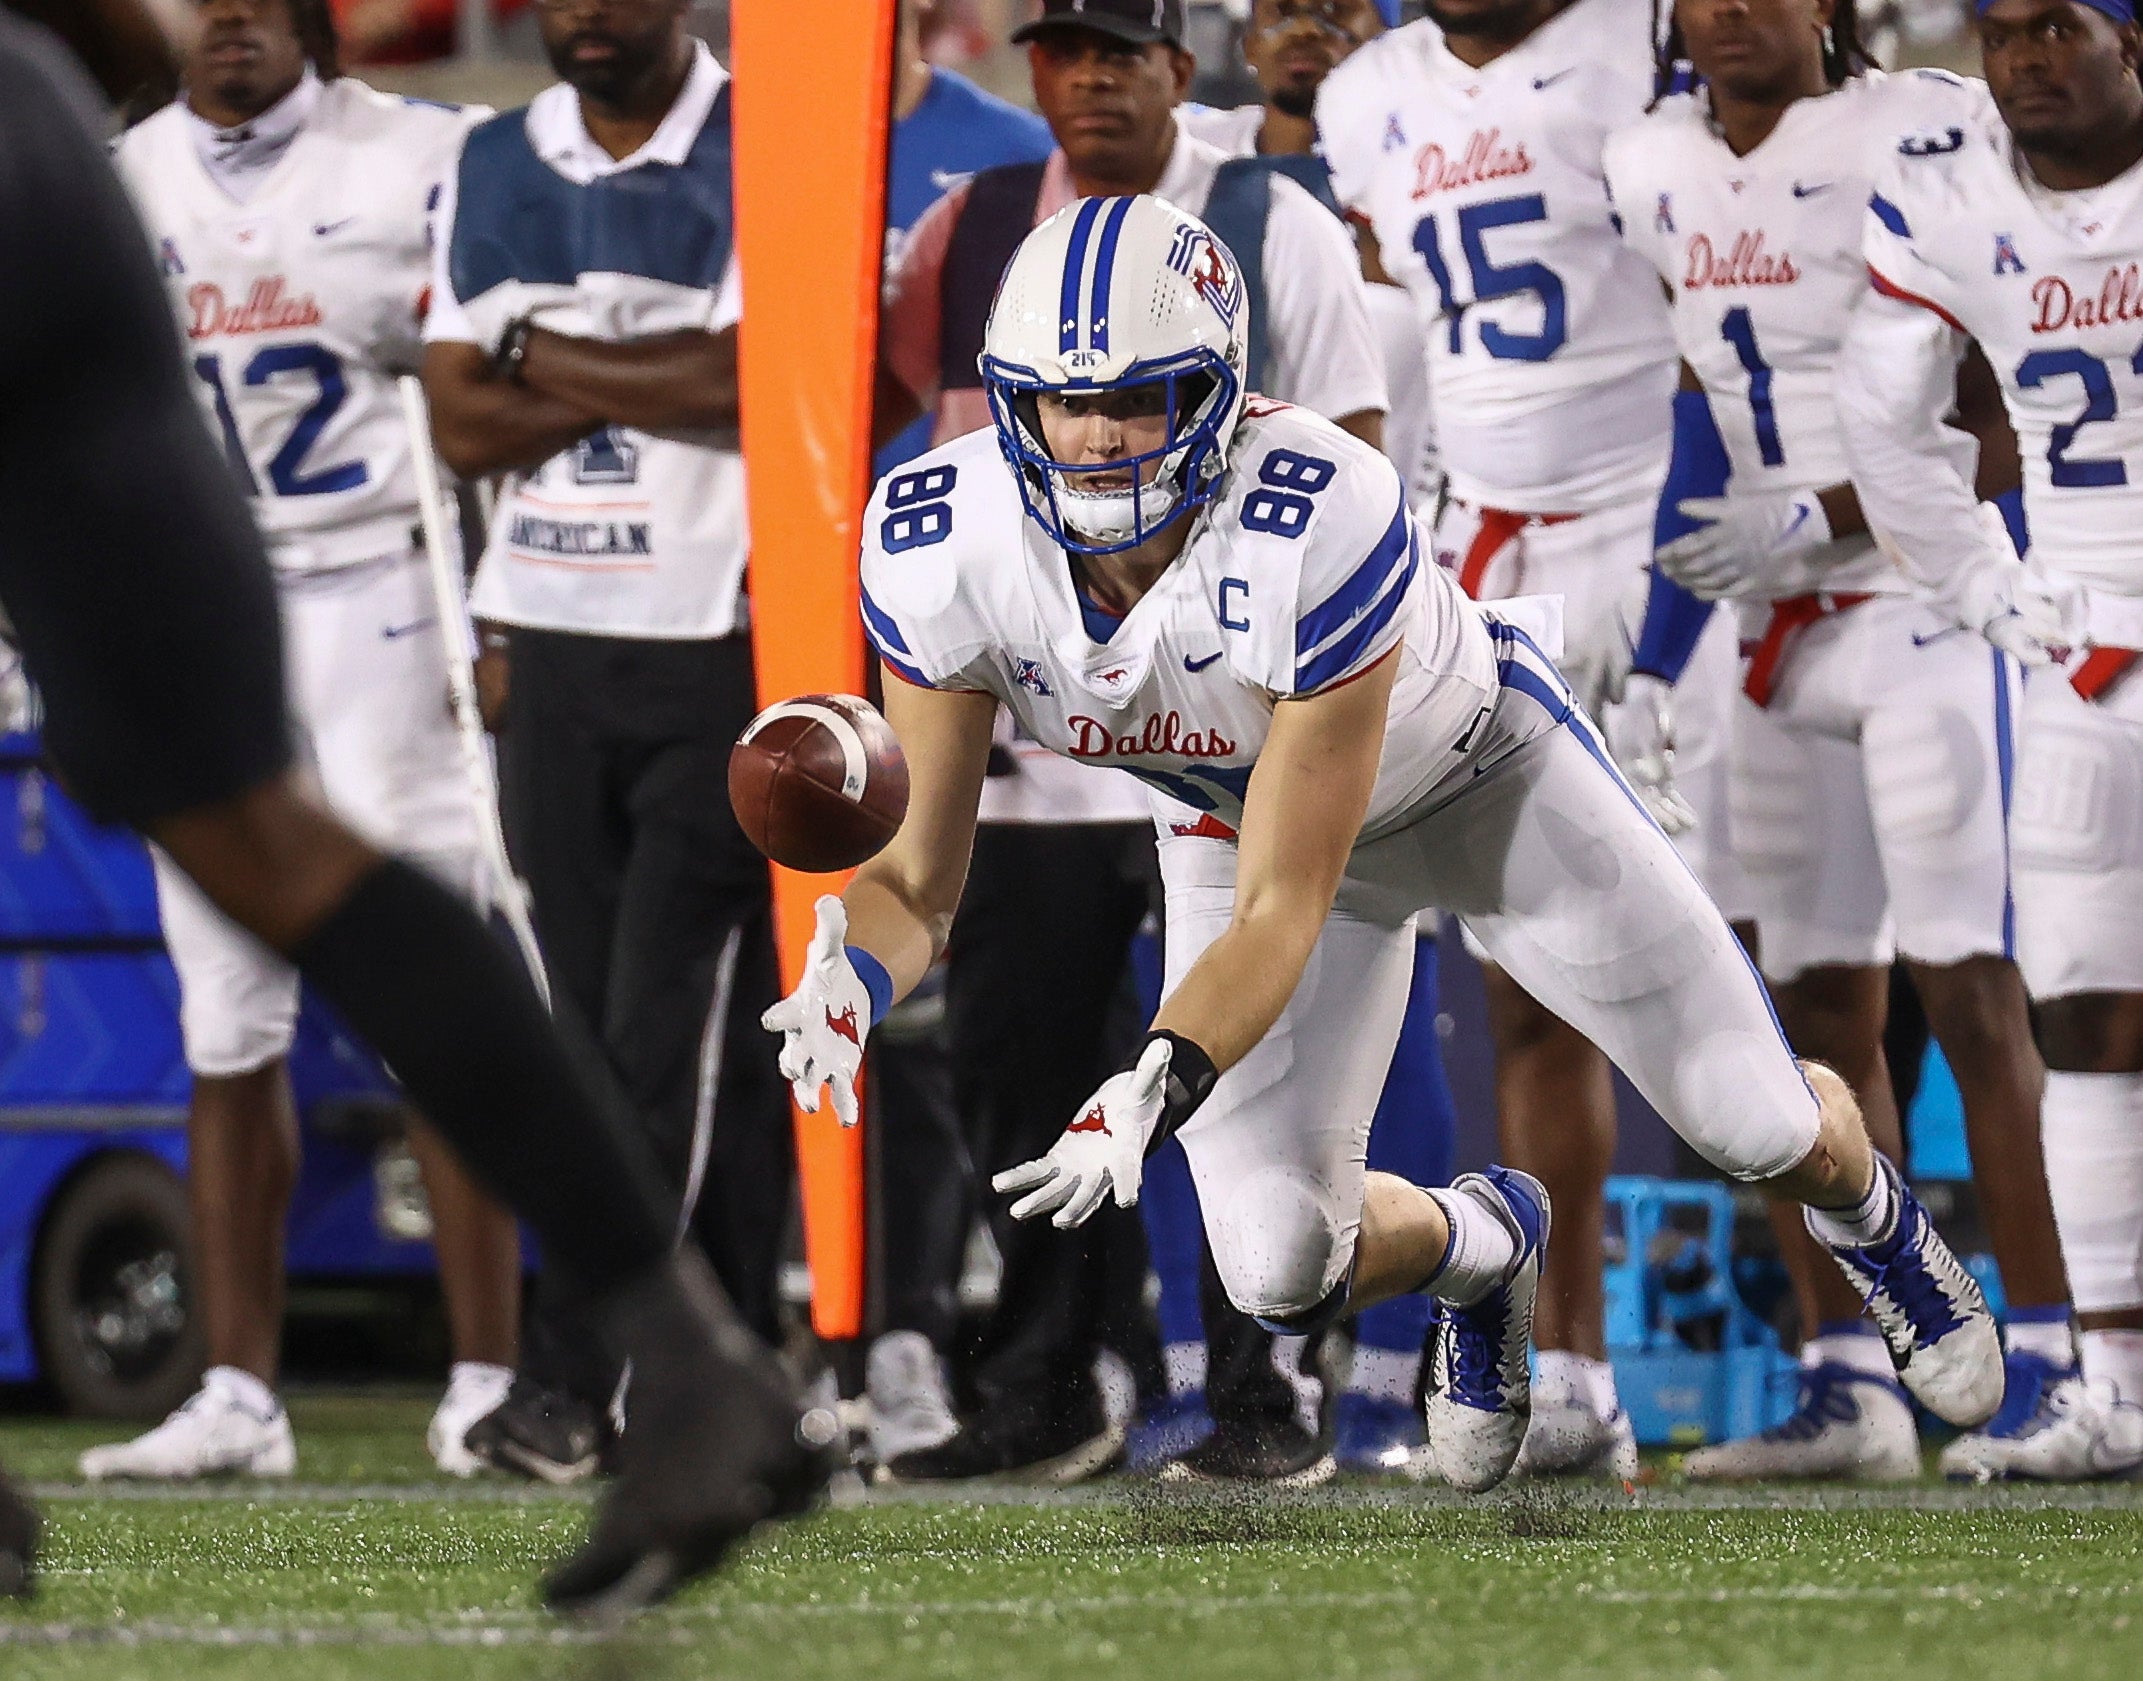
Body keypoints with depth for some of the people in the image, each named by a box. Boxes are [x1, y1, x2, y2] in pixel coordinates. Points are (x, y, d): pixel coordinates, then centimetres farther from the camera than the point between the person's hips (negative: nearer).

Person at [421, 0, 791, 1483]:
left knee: (676, 1026, -8)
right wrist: (650, 379, -8)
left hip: (722, 638, -6)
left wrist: (544, 357, -6)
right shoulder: (496, 168, 11)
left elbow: (760, 381, -16)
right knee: (594, 1030, 4)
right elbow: (463, 423, 4)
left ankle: (582, 1373, -6)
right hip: (555, 640, 6)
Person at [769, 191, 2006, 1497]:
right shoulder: (943, 550, -30)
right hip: (1238, 813, 3)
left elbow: (1282, 914, -38)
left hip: (1478, 772, -3)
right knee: (1283, 1275, -10)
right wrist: (847, 983, -45)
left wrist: (1154, 1093, -54)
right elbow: (916, 881, -22)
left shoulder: (1323, 532, -42)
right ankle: (1481, 1246, 28)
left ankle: (1873, 1219, 43)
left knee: (1759, 1123, 2)